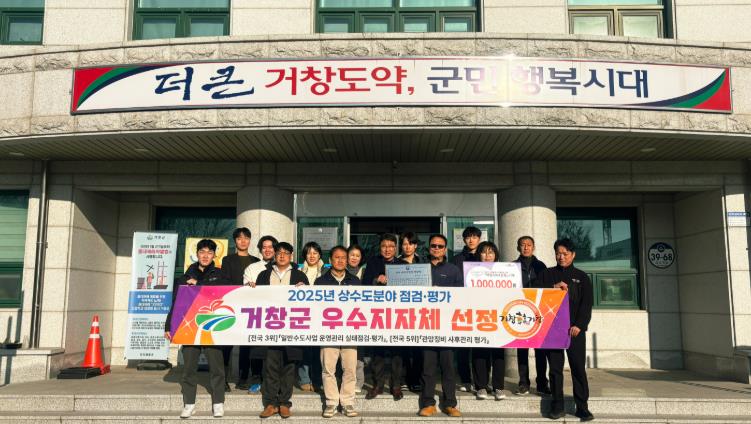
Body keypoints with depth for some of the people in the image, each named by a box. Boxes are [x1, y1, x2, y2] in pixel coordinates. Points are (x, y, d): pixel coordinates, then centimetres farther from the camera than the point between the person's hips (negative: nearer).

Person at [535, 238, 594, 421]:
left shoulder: (581, 276, 10)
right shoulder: (547, 274, 13)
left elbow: (587, 303, 3)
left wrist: (579, 325, -9)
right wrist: (553, 288, -12)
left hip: (575, 329, -1)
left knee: (578, 367, -2)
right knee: (555, 367, 3)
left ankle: (582, 406, 4)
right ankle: (557, 406, 9)